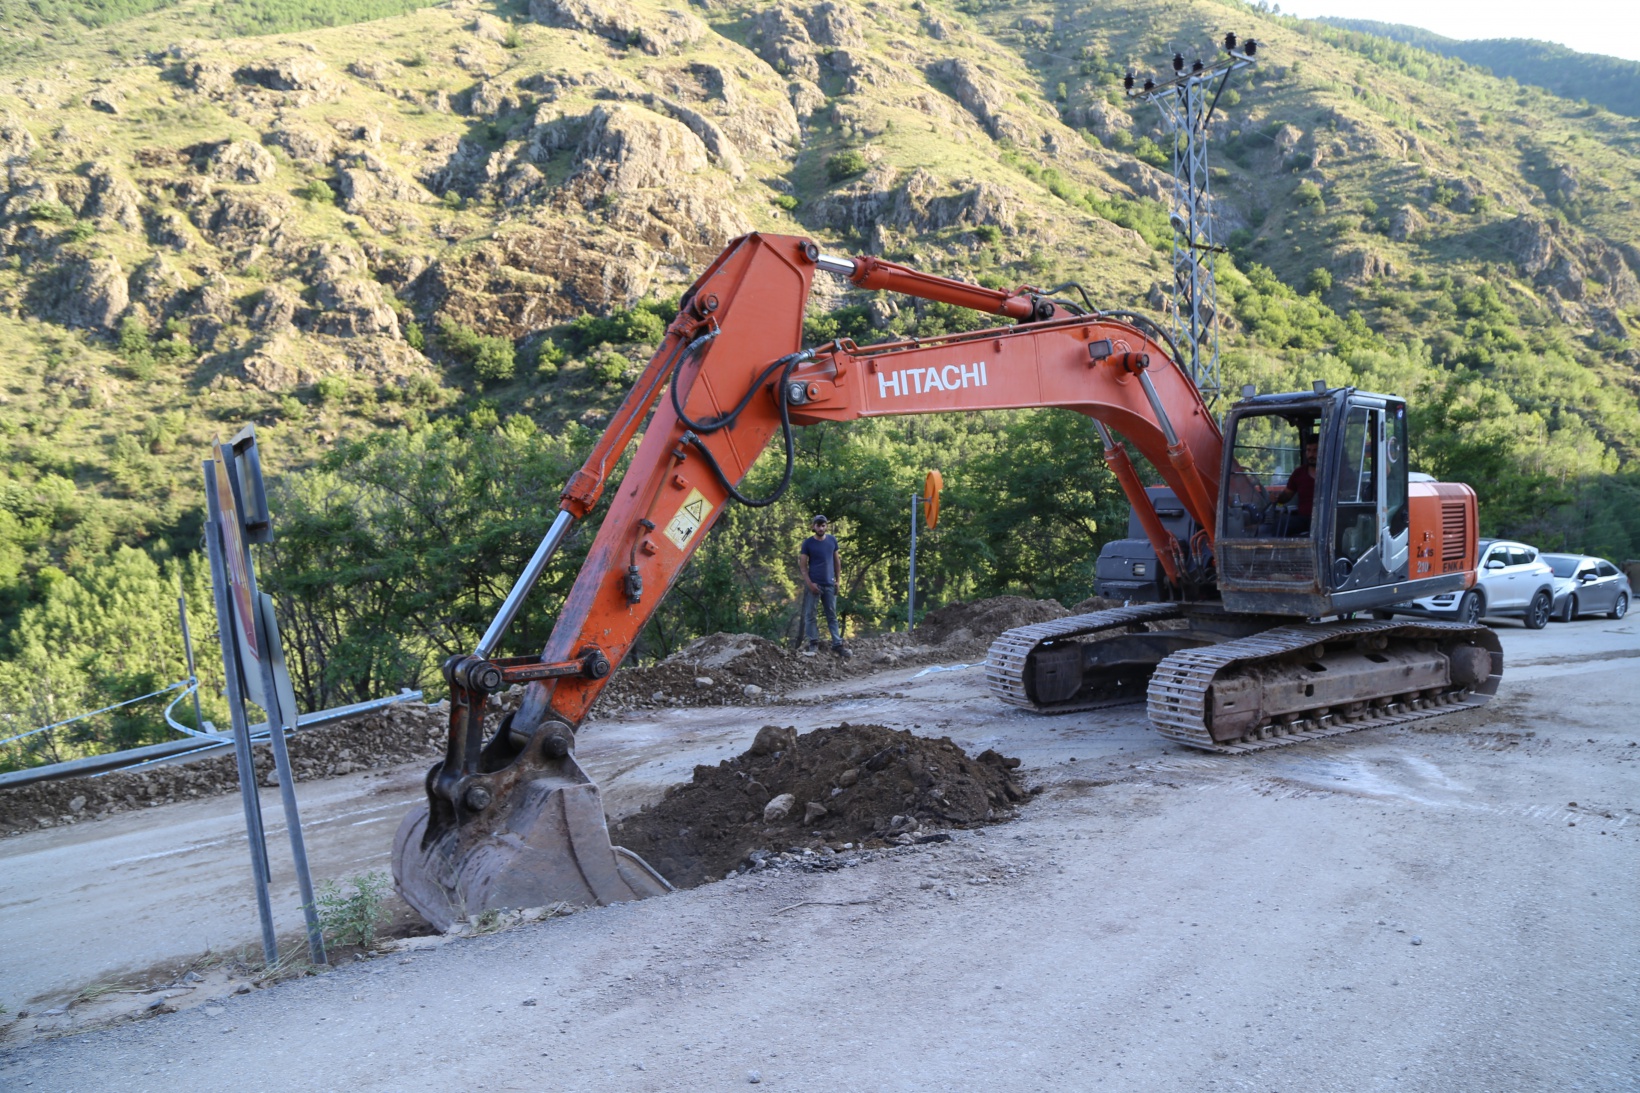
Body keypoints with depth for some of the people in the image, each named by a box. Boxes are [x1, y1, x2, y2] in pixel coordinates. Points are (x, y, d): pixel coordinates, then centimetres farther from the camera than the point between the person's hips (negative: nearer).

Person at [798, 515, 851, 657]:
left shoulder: (832, 541, 5)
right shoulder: (808, 543, -5)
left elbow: (836, 561, 12)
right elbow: (803, 565, -5)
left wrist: (837, 580, 4)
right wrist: (809, 583, -14)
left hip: (829, 584, 3)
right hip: (813, 584, -3)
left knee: (832, 616, 7)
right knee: (810, 615, 1)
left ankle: (837, 645, 10)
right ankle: (813, 643, 8)